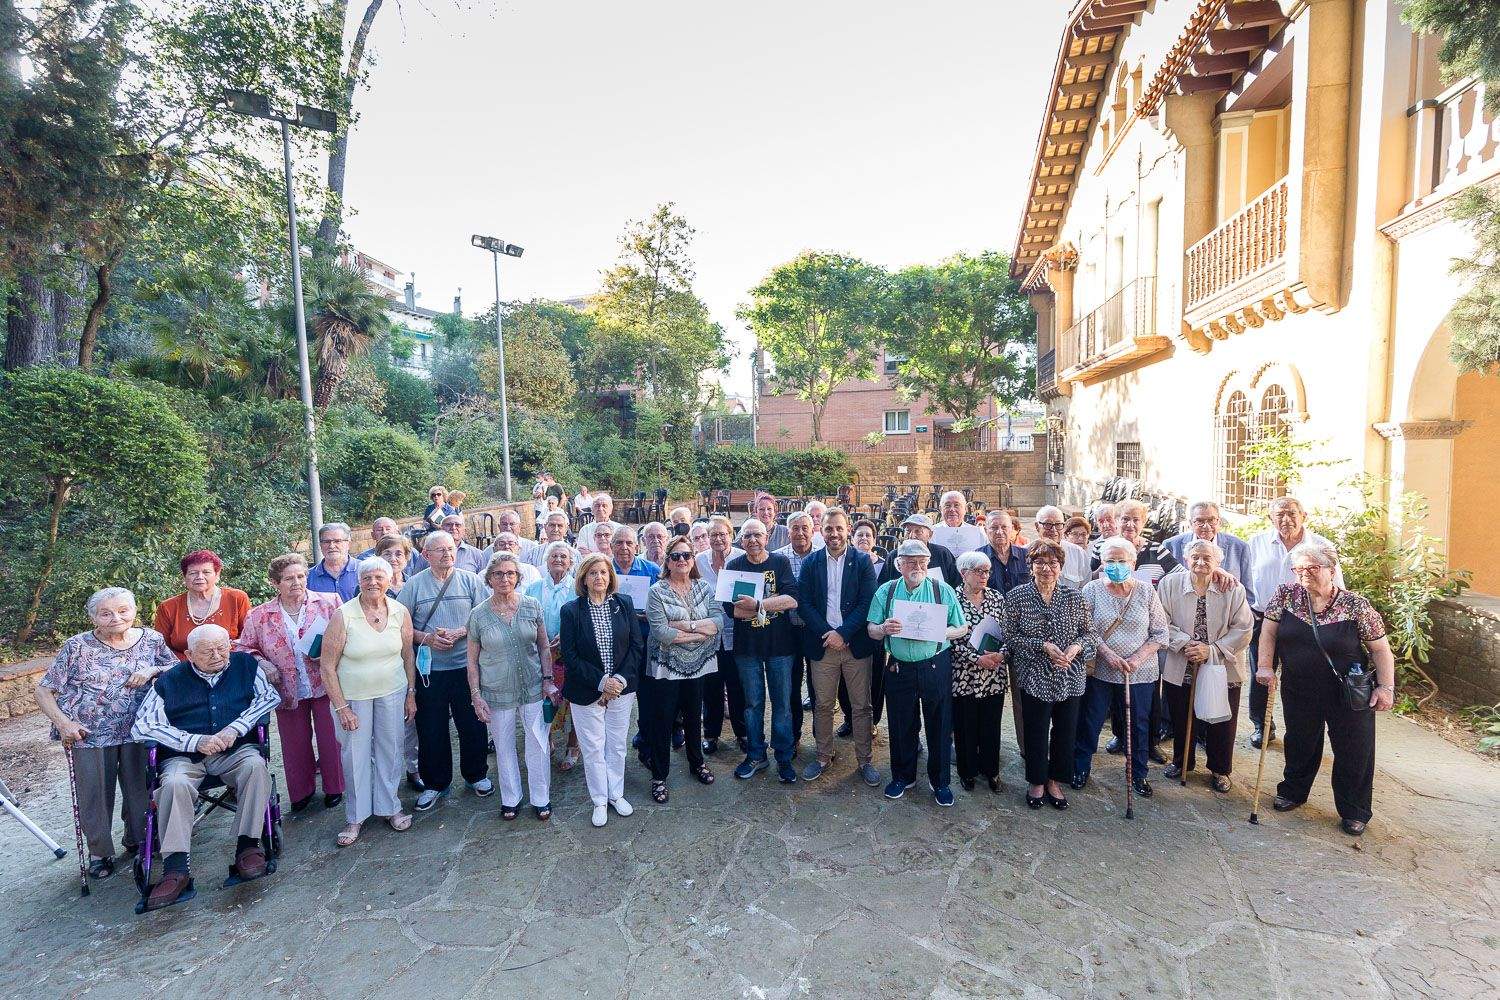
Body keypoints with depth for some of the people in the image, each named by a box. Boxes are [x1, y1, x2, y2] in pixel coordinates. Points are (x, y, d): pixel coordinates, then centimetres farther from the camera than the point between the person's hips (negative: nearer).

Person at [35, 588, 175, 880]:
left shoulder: (152, 639, 4)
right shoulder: (77, 646, -1)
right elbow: (43, 691, 2)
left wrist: (153, 670, -11)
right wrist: (63, 722, -13)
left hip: (138, 730, 1)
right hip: (89, 733, -1)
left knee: (139, 788, 8)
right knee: (94, 795, 5)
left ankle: (137, 841, 30)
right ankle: (99, 853, 26)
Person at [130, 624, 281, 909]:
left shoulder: (245, 665, 7)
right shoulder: (170, 681, 4)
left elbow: (270, 696, 3)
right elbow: (141, 727, -2)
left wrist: (236, 728, -12)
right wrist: (197, 741, -15)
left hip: (236, 751, 0)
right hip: (185, 756, 1)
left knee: (256, 765, -31)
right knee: (174, 783, -31)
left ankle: (247, 846, -22)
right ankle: (175, 869, -25)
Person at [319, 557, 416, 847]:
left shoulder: (400, 612, -6)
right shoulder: (343, 615, -15)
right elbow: (327, 665, -10)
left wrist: (411, 693, 5)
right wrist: (341, 707, -11)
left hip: (393, 693, 2)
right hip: (353, 696, -2)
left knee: (390, 751, 12)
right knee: (355, 755, 7)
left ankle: (389, 807, 31)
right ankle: (356, 817, 27)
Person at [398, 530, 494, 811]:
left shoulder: (470, 581, 1)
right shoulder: (414, 585, 1)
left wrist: (460, 633, -15)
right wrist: (426, 638, -14)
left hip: (466, 665, 0)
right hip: (429, 669, 0)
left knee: (473, 725, 10)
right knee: (431, 729, 10)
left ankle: (476, 774, 31)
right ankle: (435, 783, 28)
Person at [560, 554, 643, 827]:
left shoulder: (624, 604, -3)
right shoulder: (571, 611, -9)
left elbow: (637, 645, -2)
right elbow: (570, 656, -10)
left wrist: (621, 679, -13)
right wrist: (601, 681, -16)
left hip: (622, 688, 2)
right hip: (587, 692, -2)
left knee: (617, 745, 15)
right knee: (593, 748, 10)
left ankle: (616, 794, 34)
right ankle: (599, 801, 28)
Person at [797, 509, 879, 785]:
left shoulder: (863, 561, -1)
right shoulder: (810, 563, 4)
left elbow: (867, 603, -7)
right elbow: (804, 603, -1)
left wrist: (842, 633, -14)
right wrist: (827, 633, -12)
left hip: (856, 644, -1)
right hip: (822, 645, 1)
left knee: (861, 706, 7)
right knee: (822, 705, 10)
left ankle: (863, 760, 22)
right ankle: (823, 756, 27)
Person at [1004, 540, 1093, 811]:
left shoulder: (1074, 597, 0)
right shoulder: (1017, 597, -7)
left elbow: (1088, 632, 7)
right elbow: (1011, 637, -7)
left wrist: (1077, 646, -14)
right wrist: (1043, 646, -18)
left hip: (1070, 676, 3)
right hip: (1034, 677, -2)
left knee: (1066, 731, 11)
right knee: (1036, 732, 7)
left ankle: (1055, 781, 32)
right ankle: (1037, 782, 29)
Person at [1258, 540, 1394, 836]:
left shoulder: (1356, 606, -13)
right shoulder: (1285, 596, -6)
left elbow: (1380, 649, -6)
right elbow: (1269, 632, -3)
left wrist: (1386, 686, -12)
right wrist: (1265, 666, -11)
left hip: (1349, 695, -2)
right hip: (1299, 692, 2)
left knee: (1354, 752, 9)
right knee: (1300, 745, 18)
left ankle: (1354, 812, 27)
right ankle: (1292, 791, 38)